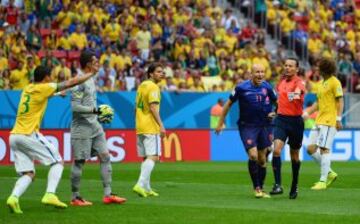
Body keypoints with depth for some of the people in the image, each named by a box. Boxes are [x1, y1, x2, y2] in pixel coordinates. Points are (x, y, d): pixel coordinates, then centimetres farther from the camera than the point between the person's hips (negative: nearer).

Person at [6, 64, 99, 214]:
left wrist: (59, 93, 40)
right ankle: (50, 195, -13)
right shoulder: (43, 88, -4)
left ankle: (14, 197, -16)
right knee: (57, 162, 4)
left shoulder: (28, 88, 16)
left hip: (14, 136, 7)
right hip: (28, 134, -7)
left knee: (28, 174, 8)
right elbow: (71, 83, -1)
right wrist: (91, 74, 9)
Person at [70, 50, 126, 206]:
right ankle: (75, 198, 7)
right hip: (81, 127, -9)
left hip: (94, 125, 9)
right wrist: (94, 110, -22)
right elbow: (75, 106, -21)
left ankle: (108, 194, 6)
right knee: (79, 161, -2)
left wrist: (100, 115, 20)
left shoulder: (90, 79, 13)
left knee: (105, 156, 4)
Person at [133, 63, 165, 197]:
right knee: (153, 157, -12)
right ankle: (140, 184, -24)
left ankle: (146, 188, 14)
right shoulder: (153, 87, -11)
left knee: (145, 158, 13)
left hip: (140, 127, 9)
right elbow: (153, 108, -20)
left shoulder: (142, 86, 16)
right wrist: (161, 125, -22)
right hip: (151, 127, -9)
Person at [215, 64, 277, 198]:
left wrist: (274, 113, -5)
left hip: (264, 126, 3)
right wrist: (220, 123, 4)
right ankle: (256, 188, -2)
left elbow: (277, 102, 15)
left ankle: (261, 189, 21)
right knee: (253, 155, -17)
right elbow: (228, 104, 3)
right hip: (247, 126, -3)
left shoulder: (267, 87, -1)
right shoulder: (242, 88, -8)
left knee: (262, 159, 8)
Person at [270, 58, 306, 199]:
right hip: (281, 120, 3)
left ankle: (294, 187, 27)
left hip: (295, 121, -3)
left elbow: (299, 90, -34)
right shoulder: (281, 81, 7)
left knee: (294, 156, 10)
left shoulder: (299, 82, -9)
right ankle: (278, 185, -19)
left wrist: (296, 94, -55)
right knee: (276, 150, -17)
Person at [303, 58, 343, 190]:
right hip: (319, 120, 9)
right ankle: (329, 173, 16)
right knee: (311, 149, 4)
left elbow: (340, 101, -10)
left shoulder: (334, 82, -7)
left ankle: (323, 181, -6)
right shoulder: (323, 83, 20)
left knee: (324, 149, -10)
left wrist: (338, 119, -17)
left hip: (329, 121, -9)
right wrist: (307, 112, 16)